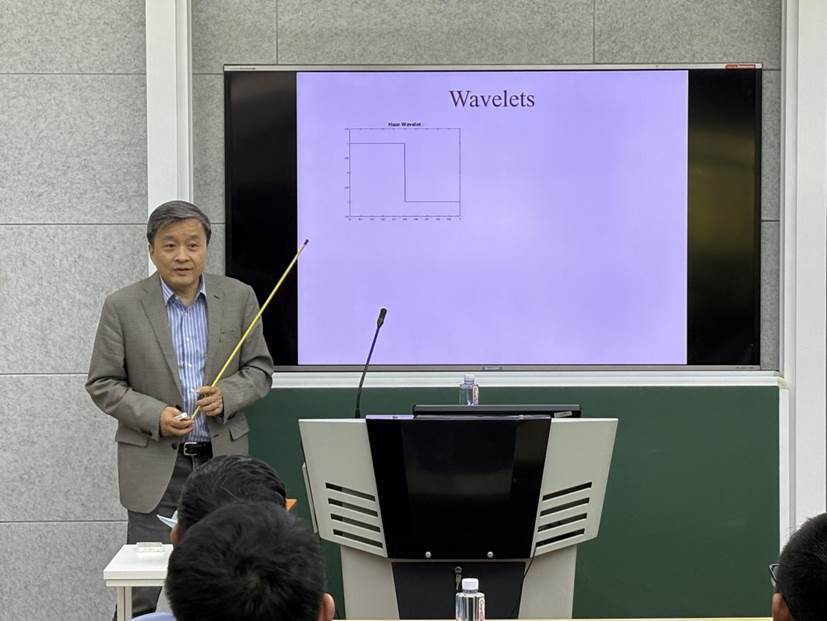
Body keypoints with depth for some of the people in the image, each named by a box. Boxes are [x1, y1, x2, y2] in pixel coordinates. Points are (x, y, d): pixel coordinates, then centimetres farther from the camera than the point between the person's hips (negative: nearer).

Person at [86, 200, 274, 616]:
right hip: (155, 463, -2)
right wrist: (154, 416, -15)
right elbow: (102, 384, 0)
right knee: (147, 592, -4)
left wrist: (227, 395, -13)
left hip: (223, 457, 2)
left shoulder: (238, 298, 3)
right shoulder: (123, 306, -3)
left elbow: (259, 369, 8)